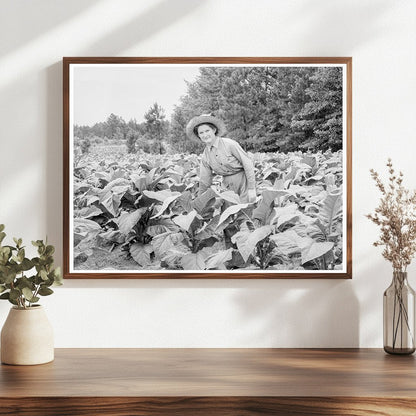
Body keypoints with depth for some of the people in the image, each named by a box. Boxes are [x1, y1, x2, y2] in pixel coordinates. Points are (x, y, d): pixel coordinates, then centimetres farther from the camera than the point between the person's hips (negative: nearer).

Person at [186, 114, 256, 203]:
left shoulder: (229, 144, -13)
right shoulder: (205, 156, 2)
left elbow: (247, 163, -12)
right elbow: (204, 181, 12)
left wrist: (252, 188, -14)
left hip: (244, 181, -4)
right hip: (229, 187, 5)